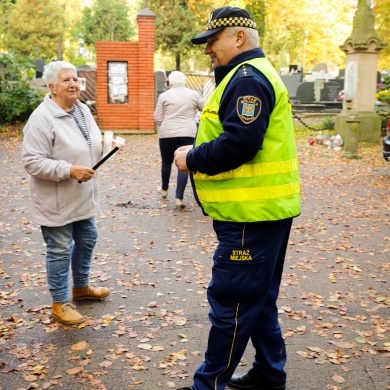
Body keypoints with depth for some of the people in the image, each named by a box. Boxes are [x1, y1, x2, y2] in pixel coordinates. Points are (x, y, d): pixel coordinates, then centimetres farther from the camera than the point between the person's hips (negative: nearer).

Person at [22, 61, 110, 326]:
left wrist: (102, 146, -2)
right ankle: (60, 303, 19)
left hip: (84, 196, 8)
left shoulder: (83, 110, 6)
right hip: (57, 201, -8)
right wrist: (69, 170, -29)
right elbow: (32, 161, -24)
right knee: (60, 250, 3)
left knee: (87, 241, 20)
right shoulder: (42, 118, -21)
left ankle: (82, 287, 42)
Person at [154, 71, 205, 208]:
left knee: (166, 162, 18)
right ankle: (179, 197, -4)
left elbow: (157, 119, 3)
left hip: (167, 134, 0)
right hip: (188, 134, 0)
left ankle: (164, 189, 37)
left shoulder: (164, 95, 4)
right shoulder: (193, 94, 6)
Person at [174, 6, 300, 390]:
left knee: (231, 301, -2)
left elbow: (239, 143, -25)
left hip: (252, 213, -11)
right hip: (260, 208, 11)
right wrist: (198, 153, 7)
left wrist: (192, 160, -11)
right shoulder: (251, 75, 20)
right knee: (256, 297, 18)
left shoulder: (247, 77, -14)